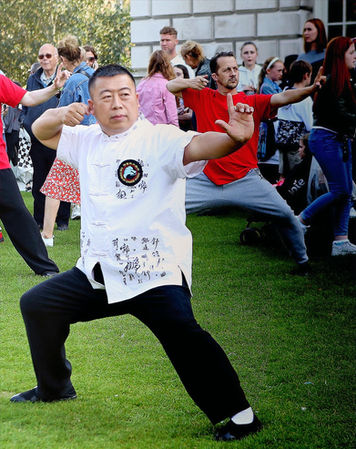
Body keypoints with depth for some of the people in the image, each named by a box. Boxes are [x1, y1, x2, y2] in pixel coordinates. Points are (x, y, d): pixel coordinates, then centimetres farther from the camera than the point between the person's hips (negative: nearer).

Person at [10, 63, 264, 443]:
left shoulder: (159, 139, -11)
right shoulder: (87, 141, 10)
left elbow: (197, 145, -29)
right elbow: (41, 132, 17)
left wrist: (233, 139, -52)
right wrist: (58, 115, -8)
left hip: (155, 273, -7)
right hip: (97, 273, 8)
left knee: (181, 334, -29)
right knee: (36, 304, 16)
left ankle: (238, 414, -14)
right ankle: (54, 388, 38)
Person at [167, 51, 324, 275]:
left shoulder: (253, 102, 1)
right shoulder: (203, 97, 5)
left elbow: (283, 98, -14)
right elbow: (170, 87, 5)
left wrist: (312, 88, -31)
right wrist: (189, 82, -17)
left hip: (245, 179, -1)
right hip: (208, 181, 1)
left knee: (286, 215, -8)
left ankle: (303, 261, 15)